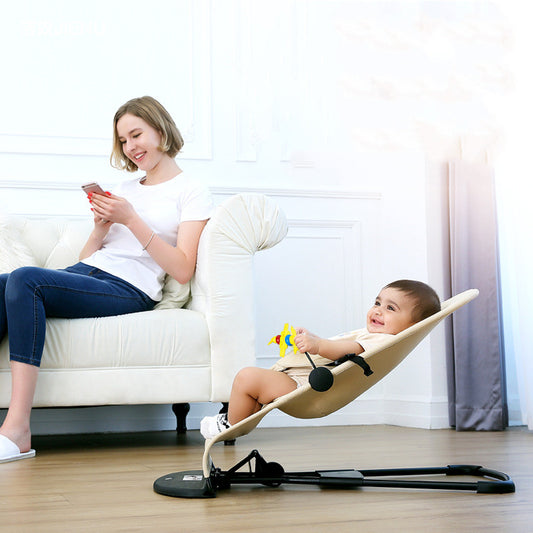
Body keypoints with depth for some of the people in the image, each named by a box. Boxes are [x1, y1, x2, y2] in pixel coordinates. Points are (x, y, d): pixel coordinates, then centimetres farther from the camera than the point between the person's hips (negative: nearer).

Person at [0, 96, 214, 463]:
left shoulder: (192, 193, 8)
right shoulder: (124, 190, 27)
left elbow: (183, 270, -5)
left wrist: (131, 220, -9)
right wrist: (101, 224, 3)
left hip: (128, 290, -6)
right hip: (85, 274, 6)